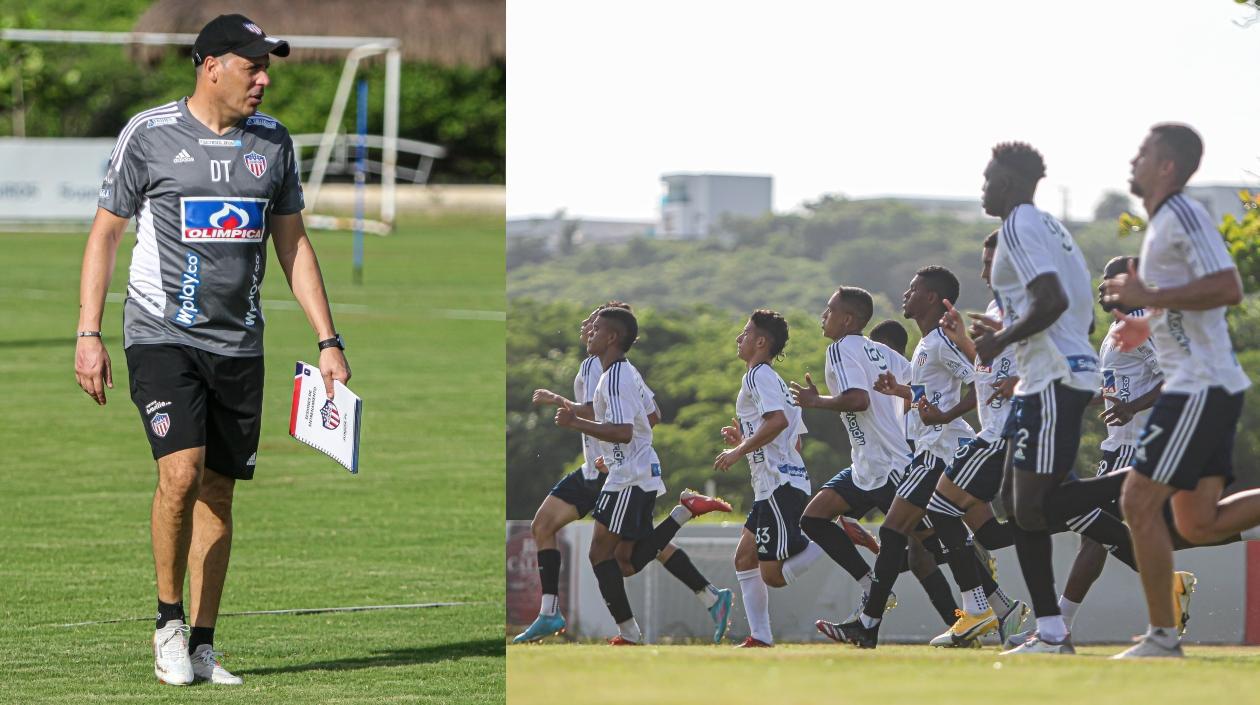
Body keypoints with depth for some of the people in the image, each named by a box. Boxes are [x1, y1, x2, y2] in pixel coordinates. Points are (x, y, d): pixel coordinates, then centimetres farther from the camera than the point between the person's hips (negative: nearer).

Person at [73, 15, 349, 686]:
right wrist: (88, 335, -6)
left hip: (238, 345, 4)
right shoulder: (148, 134, -4)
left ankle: (201, 646, 12)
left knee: (218, 491, 5)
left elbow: (293, 244, 16)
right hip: (162, 334, -4)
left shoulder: (272, 142, 9)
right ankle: (168, 621, -2)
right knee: (182, 471, -20)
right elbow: (105, 232, 1)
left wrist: (328, 340, 10)